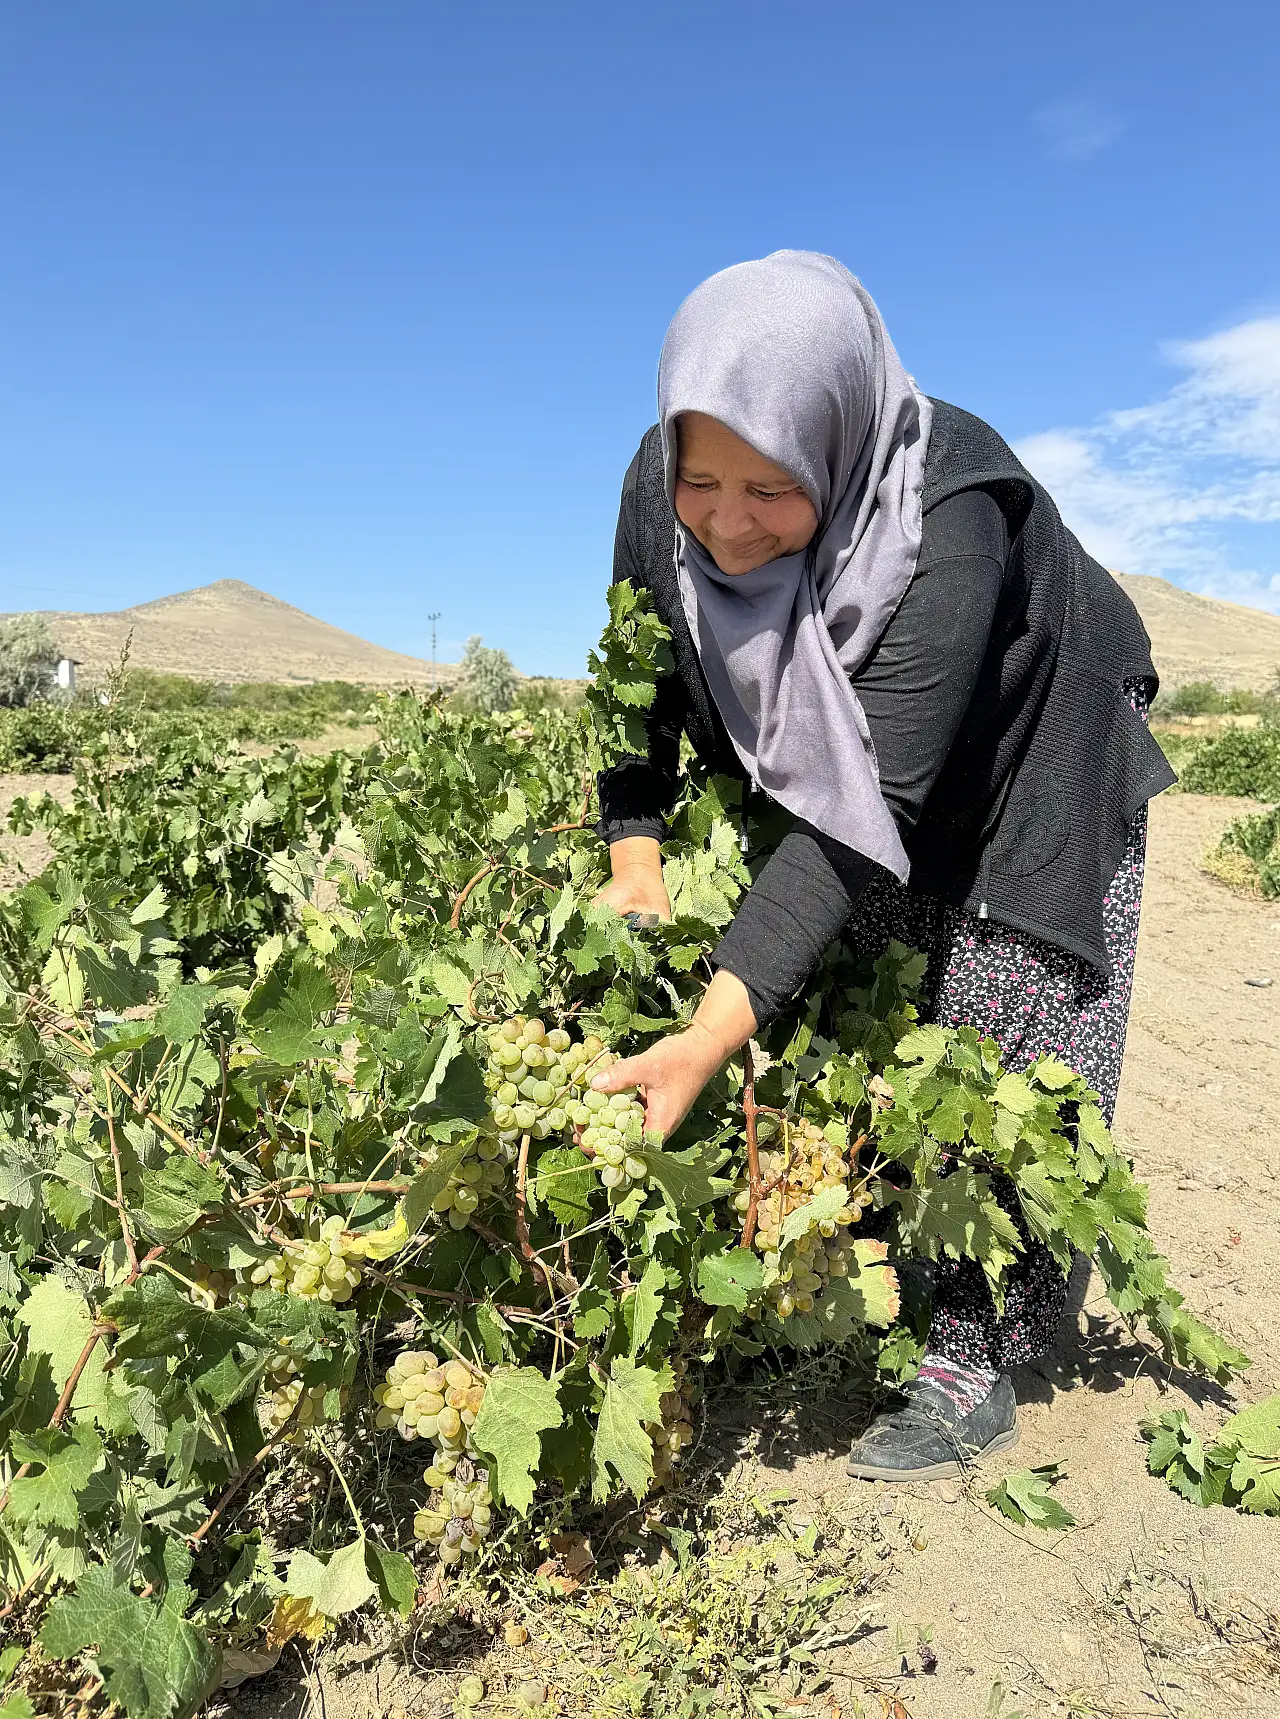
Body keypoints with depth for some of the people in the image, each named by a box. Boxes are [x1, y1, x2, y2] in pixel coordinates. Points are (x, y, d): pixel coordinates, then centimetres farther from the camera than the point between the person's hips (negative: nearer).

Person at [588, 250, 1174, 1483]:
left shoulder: (947, 531, -39)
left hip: (1027, 767, -4)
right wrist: (634, 854, -20)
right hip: (831, 761, 5)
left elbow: (871, 816, -41)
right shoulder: (665, 489, -22)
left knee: (997, 1052, -5)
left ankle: (973, 1367, 12)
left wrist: (710, 1038, -46)